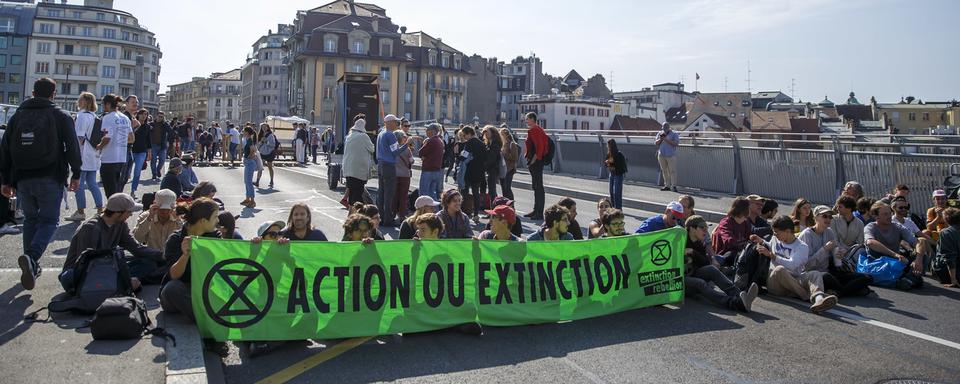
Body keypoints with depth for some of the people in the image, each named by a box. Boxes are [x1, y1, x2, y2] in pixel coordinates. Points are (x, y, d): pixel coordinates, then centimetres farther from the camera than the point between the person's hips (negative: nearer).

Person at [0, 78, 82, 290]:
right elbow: (72, 147, -5)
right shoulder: (60, 117, -2)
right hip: (50, 179, -4)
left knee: (30, 219, 18)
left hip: (22, 179, 4)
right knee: (49, 220, 1)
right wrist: (76, 174, 5)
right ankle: (31, 256, -23)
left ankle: (31, 265, 17)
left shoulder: (17, 116, 10)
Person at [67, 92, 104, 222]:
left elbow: (80, 137, -17)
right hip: (93, 155, 8)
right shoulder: (94, 116, 13)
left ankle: (80, 212, 4)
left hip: (83, 156, -8)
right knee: (92, 183, 12)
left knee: (79, 184, -1)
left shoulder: (82, 116, -12)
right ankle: (100, 210, 12)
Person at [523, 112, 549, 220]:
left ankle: (539, 213, -4)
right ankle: (536, 210, 24)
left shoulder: (533, 130, -16)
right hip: (537, 162, 11)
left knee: (538, 187, -7)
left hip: (535, 162, -11)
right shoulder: (538, 129, 16)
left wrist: (535, 158, -19)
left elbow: (540, 146, -25)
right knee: (536, 186, 16)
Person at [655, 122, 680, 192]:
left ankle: (673, 186, -5)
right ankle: (667, 185, 12)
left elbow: (676, 143, -13)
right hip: (661, 155, 5)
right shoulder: (660, 133, 12)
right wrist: (660, 139, -11)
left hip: (671, 155, -5)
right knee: (664, 171, 7)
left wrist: (666, 139, -18)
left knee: (672, 171, -7)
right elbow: (656, 143, 9)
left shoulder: (674, 134, -2)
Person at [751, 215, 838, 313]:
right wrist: (761, 241, 21)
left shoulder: (802, 247, 1)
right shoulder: (775, 239, 16)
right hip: (775, 283, 1)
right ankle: (810, 296, -31)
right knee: (780, 269, -33)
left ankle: (818, 298, -59)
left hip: (794, 282, -1)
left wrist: (770, 255, -14)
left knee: (815, 274, -29)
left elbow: (792, 265, -15)